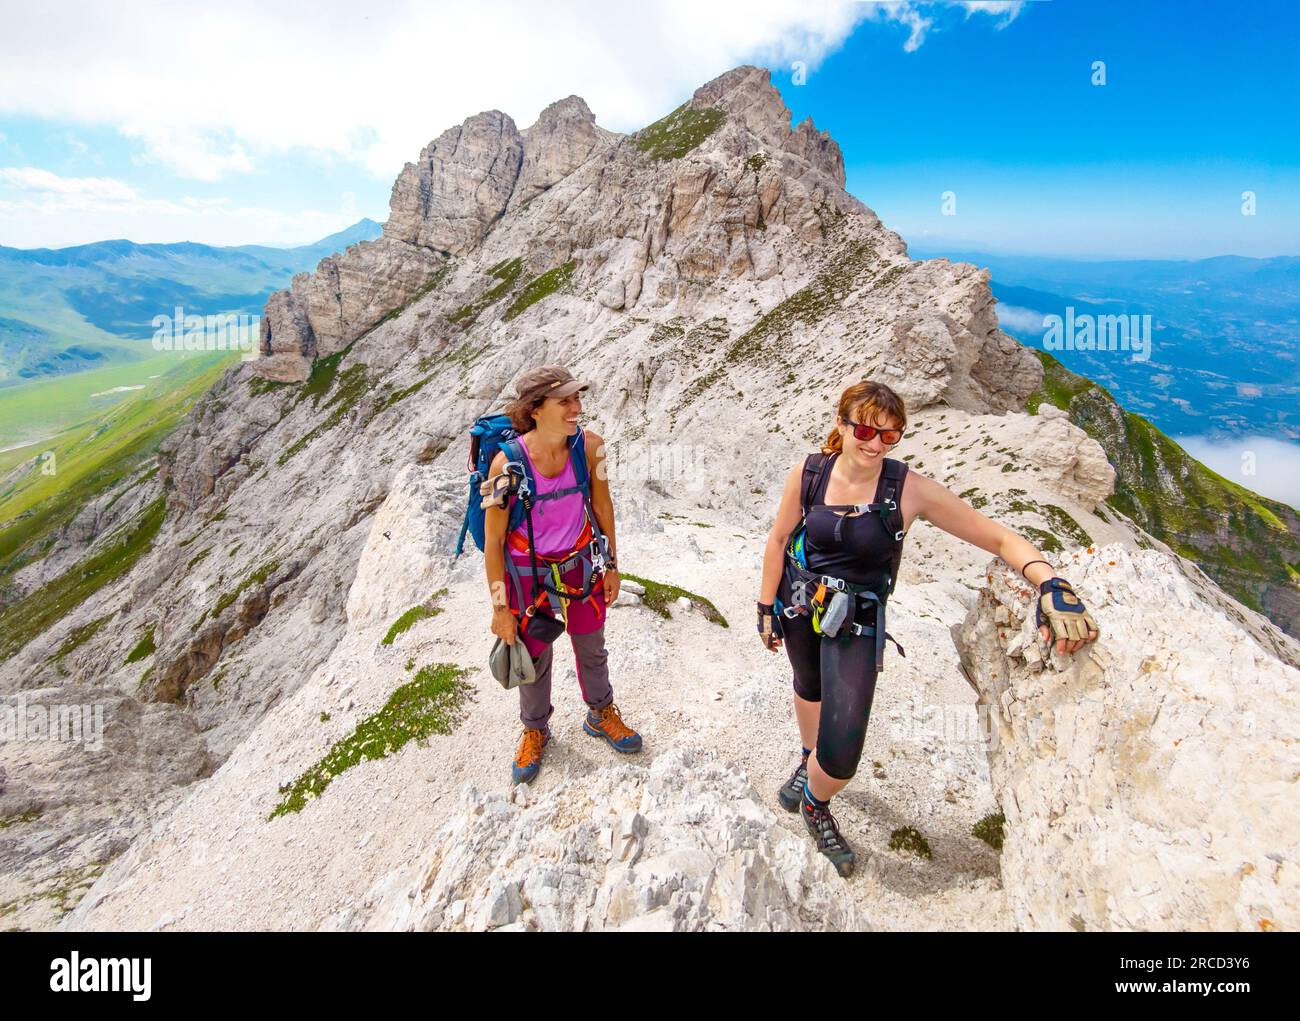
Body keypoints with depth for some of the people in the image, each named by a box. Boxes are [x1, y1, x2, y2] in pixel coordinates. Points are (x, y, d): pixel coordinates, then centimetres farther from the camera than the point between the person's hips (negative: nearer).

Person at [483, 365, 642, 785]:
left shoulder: (589, 445, -18)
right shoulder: (507, 463, -26)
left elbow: (602, 505, -2)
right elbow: (493, 540, -17)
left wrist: (611, 565, 5)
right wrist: (499, 608, -11)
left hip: (581, 563, 3)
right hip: (528, 573, -2)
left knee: (592, 649, 22)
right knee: (533, 658, 18)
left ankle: (600, 715, 50)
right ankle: (535, 729, 47)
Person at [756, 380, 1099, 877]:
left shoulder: (910, 490, -20)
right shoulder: (807, 474, -13)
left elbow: (998, 537, -18)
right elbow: (778, 540, -1)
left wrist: (1051, 584, -35)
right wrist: (767, 608, 3)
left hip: (857, 621, -2)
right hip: (798, 602, 3)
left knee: (840, 756, -8)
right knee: (808, 688, 29)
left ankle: (815, 804, 29)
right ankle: (809, 760, 62)